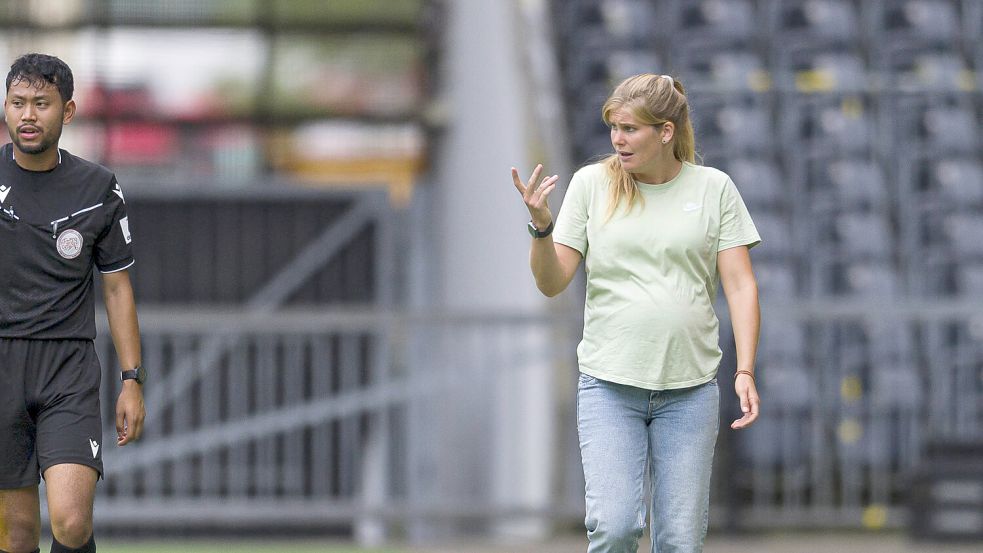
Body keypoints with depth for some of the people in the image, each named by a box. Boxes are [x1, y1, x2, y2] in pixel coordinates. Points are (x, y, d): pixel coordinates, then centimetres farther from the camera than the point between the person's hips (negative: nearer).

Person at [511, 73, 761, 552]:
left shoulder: (714, 189, 4)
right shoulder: (591, 184, 4)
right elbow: (552, 282, 4)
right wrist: (540, 224, -15)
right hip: (608, 385, 0)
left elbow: (740, 284, 2)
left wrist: (745, 371, -8)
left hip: (689, 389, 0)